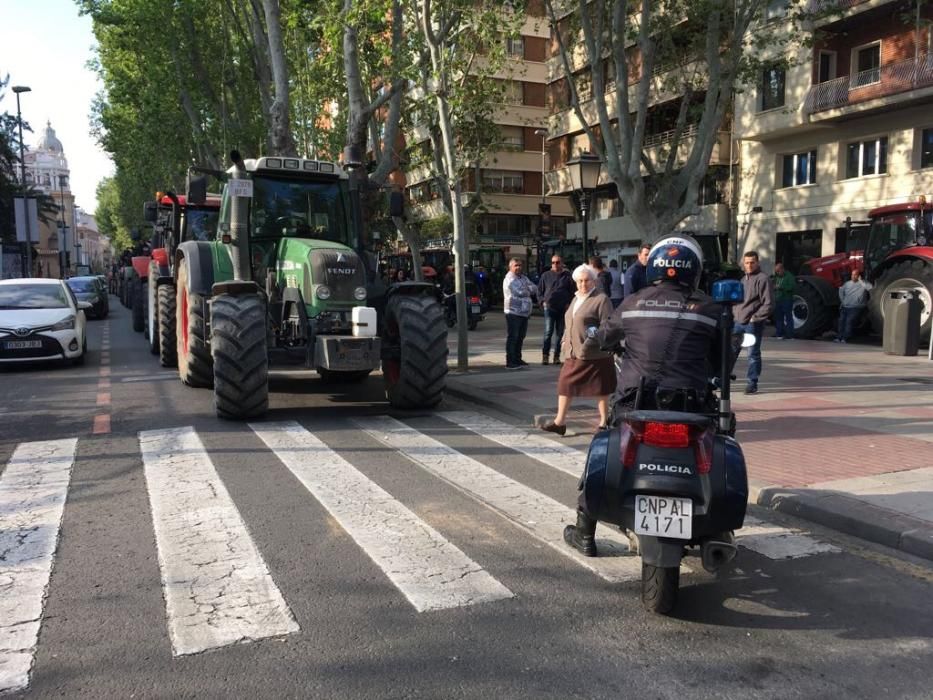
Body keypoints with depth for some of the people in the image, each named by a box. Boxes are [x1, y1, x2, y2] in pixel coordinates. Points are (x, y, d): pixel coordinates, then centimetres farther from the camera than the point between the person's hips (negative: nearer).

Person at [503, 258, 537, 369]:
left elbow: (535, 289, 9)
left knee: (520, 337, 14)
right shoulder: (509, 279, -10)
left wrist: (527, 289, -10)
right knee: (512, 338, -6)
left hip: (524, 312, 8)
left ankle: (517, 359, 24)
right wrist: (529, 291, -3)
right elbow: (520, 292, -22)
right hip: (514, 312, -8)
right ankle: (510, 362, -3)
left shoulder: (523, 278, 17)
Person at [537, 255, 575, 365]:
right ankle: (545, 355, -4)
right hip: (549, 307, -1)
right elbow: (540, 291, 11)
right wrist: (543, 301, -2)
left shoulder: (567, 276, 5)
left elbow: (573, 292, 8)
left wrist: (569, 304, -4)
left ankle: (557, 356, 14)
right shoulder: (546, 276, 7)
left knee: (560, 333, 7)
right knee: (548, 332, -10)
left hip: (563, 308, 1)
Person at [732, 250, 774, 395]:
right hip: (739, 323, 7)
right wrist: (736, 313, 12)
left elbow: (769, 304, -13)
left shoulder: (762, 279, -8)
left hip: (753, 324, -7)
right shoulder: (744, 279, 17)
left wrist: (755, 317, -14)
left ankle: (752, 383, 7)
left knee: (753, 355, 0)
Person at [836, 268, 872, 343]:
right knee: (841, 320, -4)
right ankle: (839, 337, -1)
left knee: (849, 320, -19)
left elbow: (870, 287, -24)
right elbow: (841, 290, 30)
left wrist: (860, 281, -18)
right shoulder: (848, 283, 13)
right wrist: (843, 300, 21)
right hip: (845, 307, 6)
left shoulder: (863, 283, -3)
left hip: (856, 308, -6)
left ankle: (845, 338, -20)